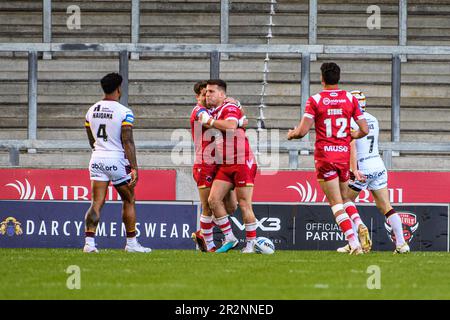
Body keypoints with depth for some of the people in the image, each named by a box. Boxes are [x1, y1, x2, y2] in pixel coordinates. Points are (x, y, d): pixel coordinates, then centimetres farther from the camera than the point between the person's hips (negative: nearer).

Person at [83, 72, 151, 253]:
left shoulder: (91, 111, 7)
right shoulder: (124, 112, -10)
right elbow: (128, 142, -16)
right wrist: (134, 168, -15)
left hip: (97, 158, 4)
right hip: (116, 160, -4)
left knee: (96, 203, 2)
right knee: (129, 201, 12)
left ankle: (89, 241, -11)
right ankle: (131, 243, 15)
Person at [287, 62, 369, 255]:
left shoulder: (315, 101, -6)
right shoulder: (350, 99, 3)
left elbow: (302, 131, -12)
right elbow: (364, 130, 2)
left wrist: (291, 134, 11)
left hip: (324, 157, -3)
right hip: (344, 155, 3)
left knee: (336, 203, -3)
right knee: (345, 198, 24)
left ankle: (354, 243, -14)